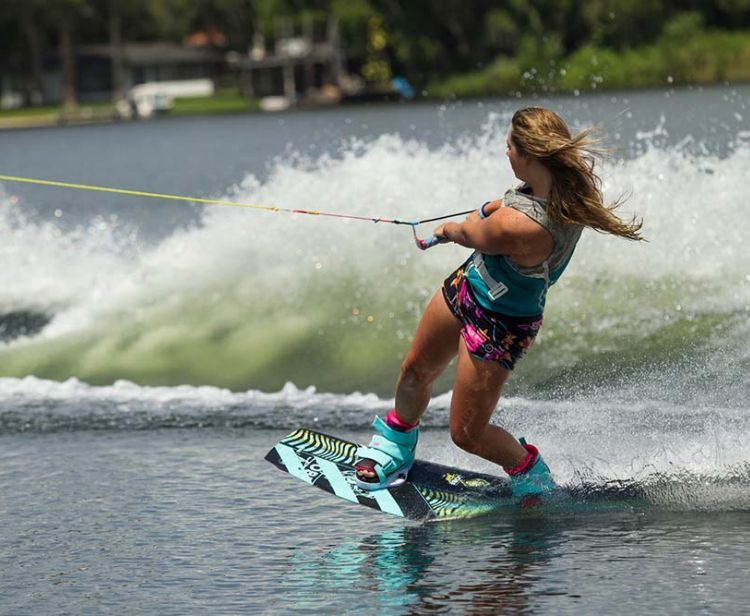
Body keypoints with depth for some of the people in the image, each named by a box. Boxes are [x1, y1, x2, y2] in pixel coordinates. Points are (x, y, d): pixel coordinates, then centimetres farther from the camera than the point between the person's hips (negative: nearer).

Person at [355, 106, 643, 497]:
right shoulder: (575, 183, -20)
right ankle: (397, 443, 52)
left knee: (467, 435, 4)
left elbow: (472, 234, -18)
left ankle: (528, 470, 31)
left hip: (497, 324, -9)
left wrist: (448, 230, 4)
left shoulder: (516, 227, -42)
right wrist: (499, 205, 16)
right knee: (415, 372, 25)